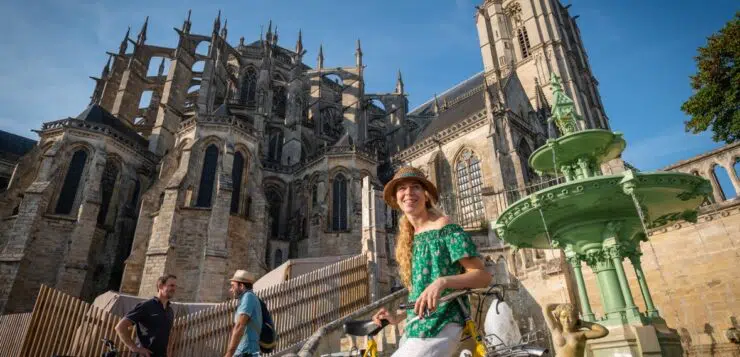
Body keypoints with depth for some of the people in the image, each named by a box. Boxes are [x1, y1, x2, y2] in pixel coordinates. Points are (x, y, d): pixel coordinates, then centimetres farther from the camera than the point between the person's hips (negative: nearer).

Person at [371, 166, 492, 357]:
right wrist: (398, 316, 9)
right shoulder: (408, 239, 15)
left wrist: (442, 282, -28)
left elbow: (483, 275, -13)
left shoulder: (444, 228, -8)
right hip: (415, 327, 8)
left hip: (440, 325, -8)